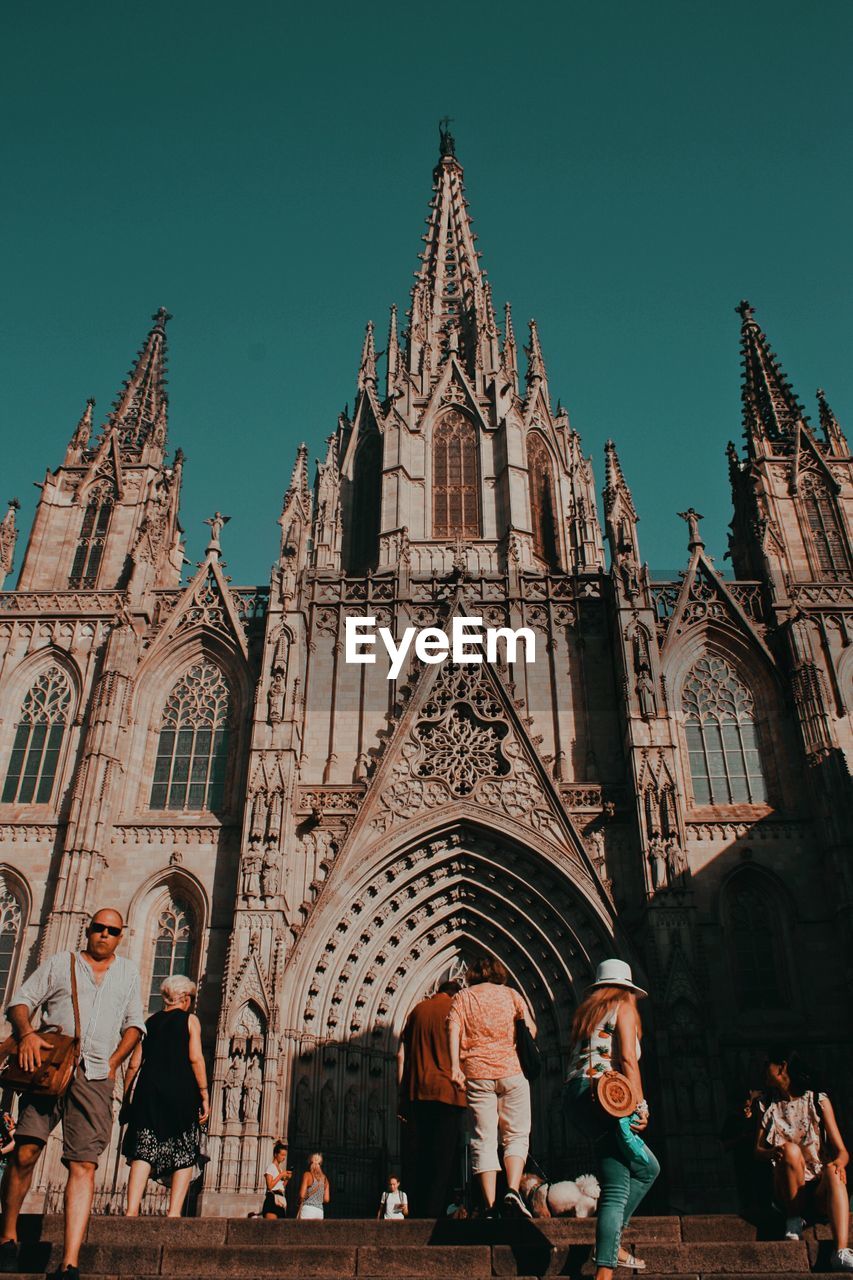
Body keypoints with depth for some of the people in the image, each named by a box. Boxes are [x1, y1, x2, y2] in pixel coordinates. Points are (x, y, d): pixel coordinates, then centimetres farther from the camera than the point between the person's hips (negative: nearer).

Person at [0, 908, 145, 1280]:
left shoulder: (128, 971, 18)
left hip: (95, 1078, 1)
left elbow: (134, 1024, 18)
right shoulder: (60, 962, 11)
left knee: (83, 1165, -7)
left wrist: (113, 1063, 4)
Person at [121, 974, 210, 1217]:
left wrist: (126, 1099, 19)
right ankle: (174, 1212, -5)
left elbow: (134, 1064, 12)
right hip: (181, 1090, -3)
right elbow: (195, 1059, -5)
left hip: (148, 1088, 3)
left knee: (144, 1150, 2)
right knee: (184, 1154, 4)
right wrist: (204, 1095, -3)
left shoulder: (150, 1022, 16)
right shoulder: (190, 1020, 5)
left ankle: (131, 1210, -11)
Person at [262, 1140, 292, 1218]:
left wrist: (287, 1179, 7)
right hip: (272, 1200, -8)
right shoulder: (271, 1167, -1)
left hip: (281, 1200, 8)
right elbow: (270, 1186, -13)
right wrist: (281, 1175, -11)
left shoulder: (280, 1169, 21)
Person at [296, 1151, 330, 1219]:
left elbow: (302, 1195, -7)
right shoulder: (324, 1178, 13)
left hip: (307, 1209, -5)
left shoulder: (307, 1175, -1)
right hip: (320, 1211, 5)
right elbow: (326, 1199, 11)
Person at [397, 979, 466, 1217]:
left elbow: (401, 1055, 11)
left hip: (415, 1093, 3)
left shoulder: (418, 1009, 14)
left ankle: (415, 1215, 7)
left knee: (414, 1159, 8)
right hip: (446, 1091, -3)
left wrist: (401, 1095, 12)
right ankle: (433, 1214, -7)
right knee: (441, 1161, 0)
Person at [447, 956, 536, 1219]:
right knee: (516, 1136, 7)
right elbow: (531, 1028, 6)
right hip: (511, 1070, -1)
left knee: (484, 1140, 3)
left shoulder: (461, 997, 12)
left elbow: (453, 1028, -5)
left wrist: (455, 1065, -13)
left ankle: (490, 1207, -6)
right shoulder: (510, 993, 12)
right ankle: (512, 1190, -15)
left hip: (476, 1074, 1)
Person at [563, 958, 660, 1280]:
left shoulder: (586, 1010, 24)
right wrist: (640, 1106, -10)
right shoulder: (623, 1007, 4)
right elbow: (627, 1058, -9)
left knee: (647, 1168, 17)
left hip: (575, 1095, 8)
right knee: (616, 1188, -1)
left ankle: (611, 1242, 13)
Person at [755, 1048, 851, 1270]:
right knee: (790, 1149, -29)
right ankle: (795, 1218, -15)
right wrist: (774, 1152, -18)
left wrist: (838, 1163, -25)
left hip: (820, 1190, -1)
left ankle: (841, 1253, -50)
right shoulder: (769, 1107, 14)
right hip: (787, 1191, 1)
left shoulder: (818, 1101, 6)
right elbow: (758, 1149, 6)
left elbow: (840, 1150, -1)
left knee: (832, 1172, -35)